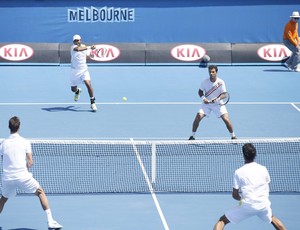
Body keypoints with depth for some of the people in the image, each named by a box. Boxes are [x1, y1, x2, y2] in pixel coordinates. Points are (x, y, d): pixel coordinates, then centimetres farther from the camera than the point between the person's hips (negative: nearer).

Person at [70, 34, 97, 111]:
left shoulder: (85, 47, 4)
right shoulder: (73, 47, -13)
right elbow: (77, 49, -39)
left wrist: (90, 55, 7)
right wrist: (89, 47, -42)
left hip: (84, 70, 2)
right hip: (75, 71, -2)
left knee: (88, 83, -22)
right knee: (73, 89, 10)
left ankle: (92, 102, -12)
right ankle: (78, 91, 51)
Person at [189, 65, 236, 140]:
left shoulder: (221, 82, -15)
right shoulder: (204, 81, -11)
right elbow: (200, 92, 1)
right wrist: (203, 98, -18)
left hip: (218, 104, -1)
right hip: (206, 103, 1)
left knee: (226, 119, -14)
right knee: (198, 117, -17)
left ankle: (233, 136, 7)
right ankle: (192, 136, -1)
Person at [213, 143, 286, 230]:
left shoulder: (238, 172, -4)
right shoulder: (263, 169, 4)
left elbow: (235, 195, 0)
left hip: (247, 206, -4)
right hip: (263, 205, 4)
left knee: (222, 220, 8)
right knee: (272, 218, 36)